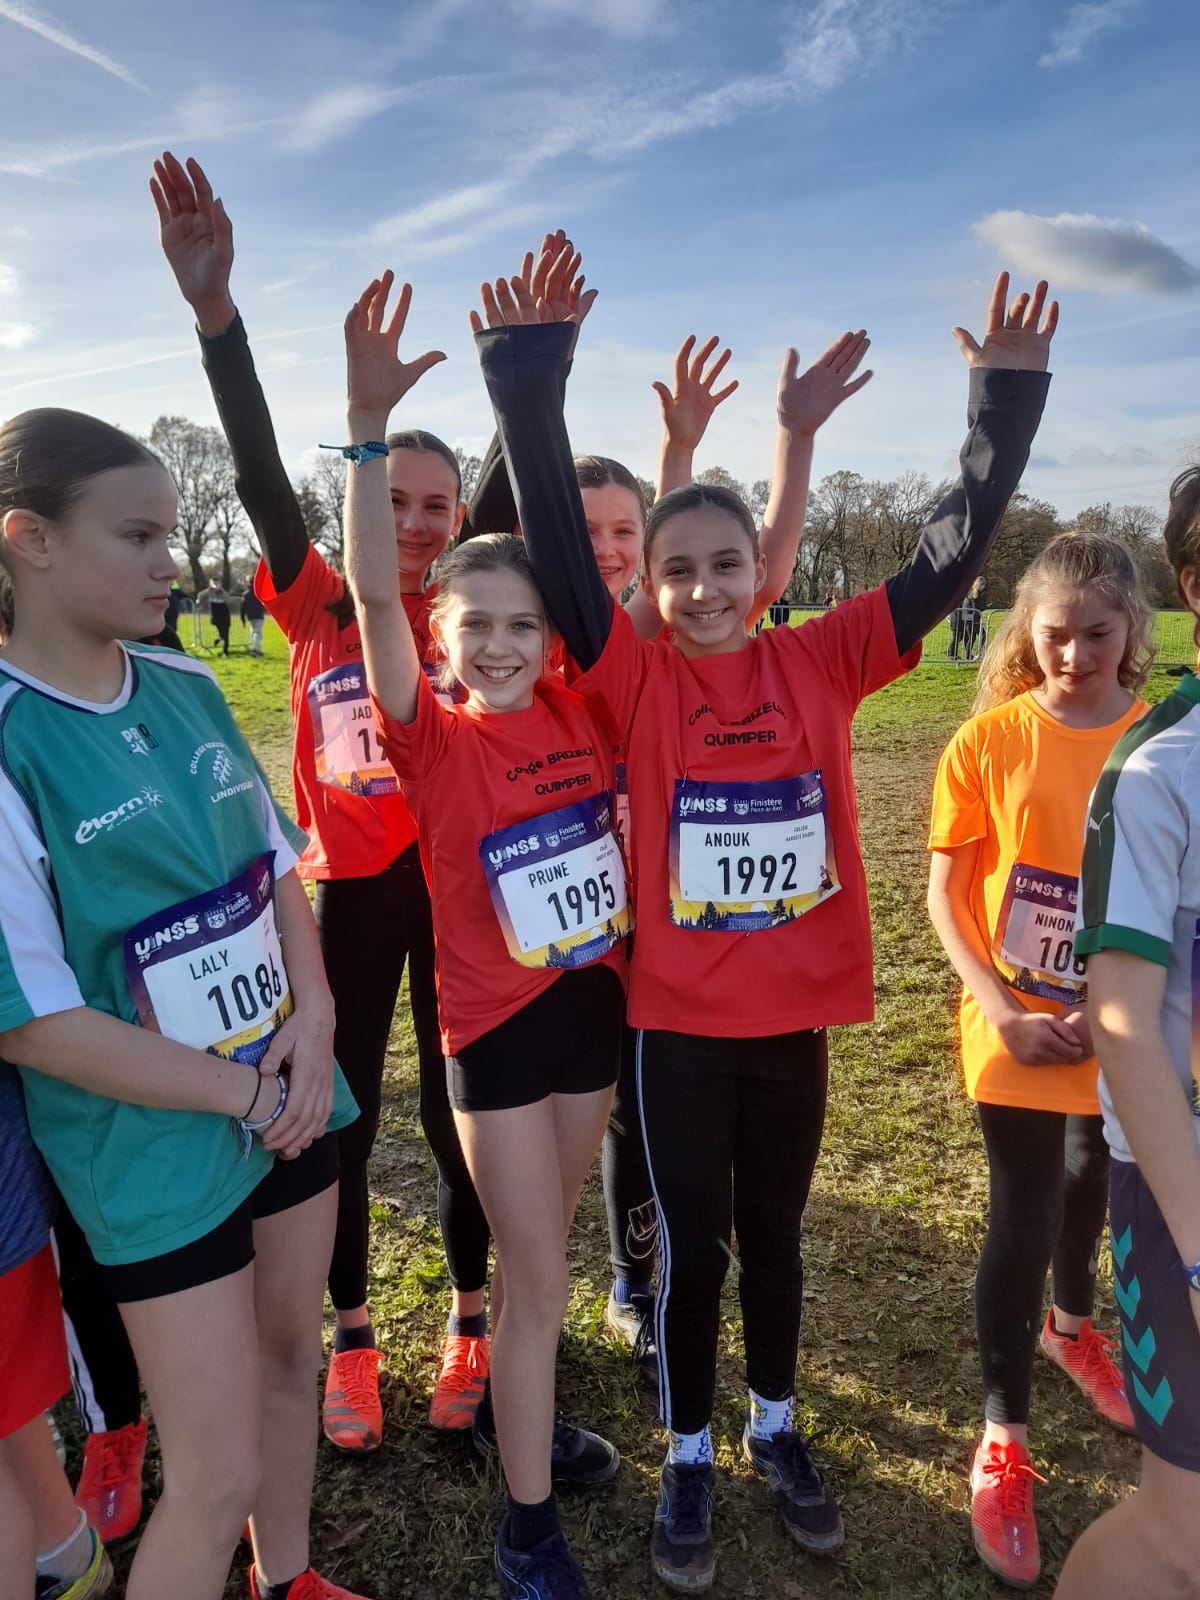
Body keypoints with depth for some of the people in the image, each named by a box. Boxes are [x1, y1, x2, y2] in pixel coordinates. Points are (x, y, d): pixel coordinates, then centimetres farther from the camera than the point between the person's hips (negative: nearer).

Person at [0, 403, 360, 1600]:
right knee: (219, 1476, 5)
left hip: (294, 1101, 6)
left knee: (292, 1359, 24)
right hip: (157, 1145, -6)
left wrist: (314, 1017, -8)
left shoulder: (188, 689, -1)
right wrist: (243, 1094, -14)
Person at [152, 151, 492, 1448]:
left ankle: (468, 1327, 34)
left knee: (457, 1113, 10)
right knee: (338, 1118, 10)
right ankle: (350, 1343, 33)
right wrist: (214, 309, -26)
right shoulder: (316, 609, -2)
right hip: (346, 888, 1)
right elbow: (260, 471, -14)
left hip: (455, 883, 0)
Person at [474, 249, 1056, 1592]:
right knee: (690, 1242, 13)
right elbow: (556, 550, -16)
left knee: (773, 1231, 21)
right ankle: (688, 1455, 37)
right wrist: (529, 381, -23)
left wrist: (1006, 396, -8)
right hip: (678, 1018, -2)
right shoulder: (635, 680, -8)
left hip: (796, 1012, 2)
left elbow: (949, 560, -4)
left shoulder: (820, 662, -3)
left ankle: (774, 1427, 45)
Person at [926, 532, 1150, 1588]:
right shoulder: (990, 739, -11)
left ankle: (1071, 1325, 55)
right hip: (1017, 1032, -2)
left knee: (1090, 1187, 24)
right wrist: (1002, 1010, -16)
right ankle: (1003, 1438, 25)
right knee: (1023, 1220, 3)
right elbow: (944, 893, -7)